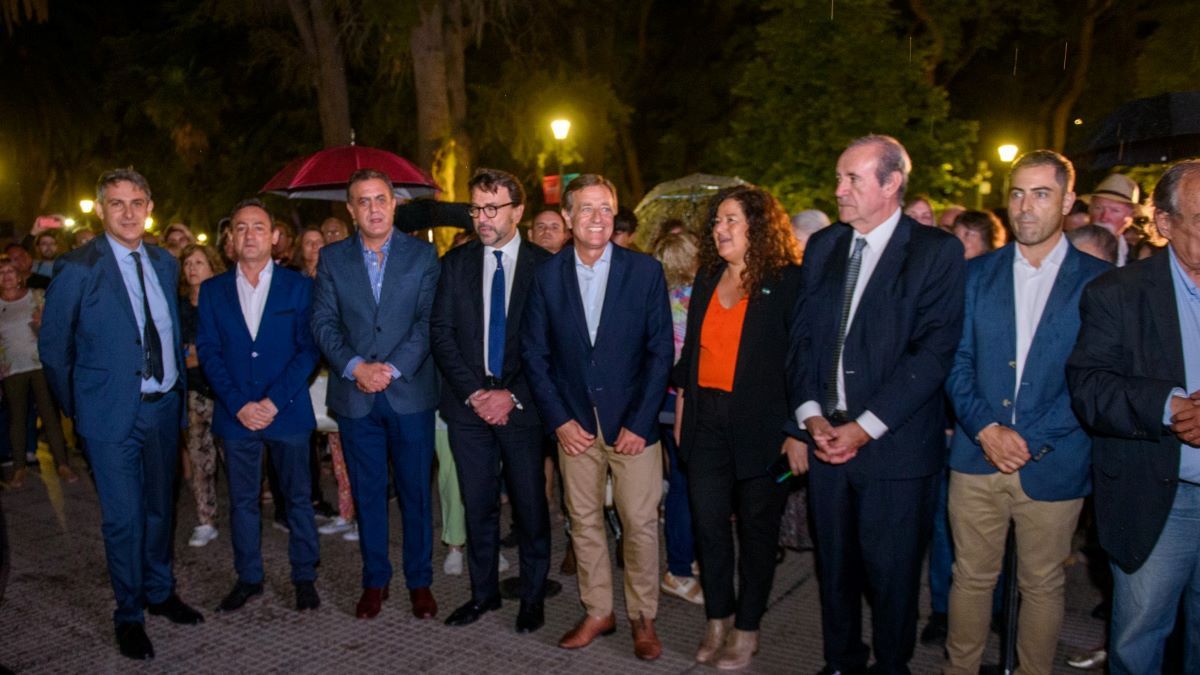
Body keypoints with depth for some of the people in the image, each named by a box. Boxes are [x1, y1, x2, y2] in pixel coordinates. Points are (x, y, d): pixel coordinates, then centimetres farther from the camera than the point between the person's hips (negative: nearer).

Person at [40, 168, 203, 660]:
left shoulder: (165, 264, 6)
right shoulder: (77, 268, -10)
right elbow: (53, 347, -4)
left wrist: (177, 383, 11)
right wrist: (76, 410, 0)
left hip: (164, 406, 5)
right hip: (112, 415, -5)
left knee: (160, 507, 17)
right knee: (123, 517, 1)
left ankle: (160, 593, 35)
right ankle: (128, 615, 19)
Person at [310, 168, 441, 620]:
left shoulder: (422, 255, 3)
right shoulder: (332, 258, 8)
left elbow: (428, 321, -5)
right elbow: (323, 323, 2)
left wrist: (393, 368, -15)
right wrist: (355, 366, -14)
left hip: (410, 392, -1)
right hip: (355, 396, 2)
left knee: (415, 491, 6)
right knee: (367, 492, 10)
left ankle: (420, 581, 20)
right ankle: (374, 580, 24)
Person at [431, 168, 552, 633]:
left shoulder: (544, 266, -2)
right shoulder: (455, 264, 6)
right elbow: (441, 333, 2)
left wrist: (513, 395, -12)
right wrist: (473, 392, -9)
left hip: (523, 406, -2)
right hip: (468, 404, 2)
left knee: (531, 507, 7)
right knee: (478, 507, 11)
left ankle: (532, 596, 23)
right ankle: (483, 593, 27)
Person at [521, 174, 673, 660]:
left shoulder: (646, 271, -4)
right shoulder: (547, 276, 1)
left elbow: (661, 351, -4)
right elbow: (534, 352, 4)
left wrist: (639, 423, -9)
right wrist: (559, 419, -3)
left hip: (633, 424, -2)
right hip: (576, 424, 2)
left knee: (640, 524, 3)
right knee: (583, 522, 11)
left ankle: (643, 618, 21)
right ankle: (598, 612, 27)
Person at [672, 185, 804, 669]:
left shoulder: (787, 282, -6)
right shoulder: (707, 279, 11)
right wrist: (682, 405, 9)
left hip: (760, 424, -4)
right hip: (706, 419, 5)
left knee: (756, 526, 8)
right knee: (708, 521, 7)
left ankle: (747, 629, 23)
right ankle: (718, 620, 25)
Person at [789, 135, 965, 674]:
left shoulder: (937, 251, -6)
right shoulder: (822, 246, 10)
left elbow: (934, 351, -13)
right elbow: (801, 335, 10)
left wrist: (865, 426, -15)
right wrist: (810, 413, -3)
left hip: (895, 443, -4)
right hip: (826, 436, 4)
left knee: (891, 572, 7)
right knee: (835, 565, 15)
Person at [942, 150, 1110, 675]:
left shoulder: (1099, 281, 0)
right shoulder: (977, 274, 7)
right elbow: (957, 362, 5)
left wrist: (1031, 442, -11)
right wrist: (986, 428, -10)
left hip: (1053, 465, -1)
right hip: (976, 459, 2)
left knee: (1042, 586, 11)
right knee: (971, 577, 11)